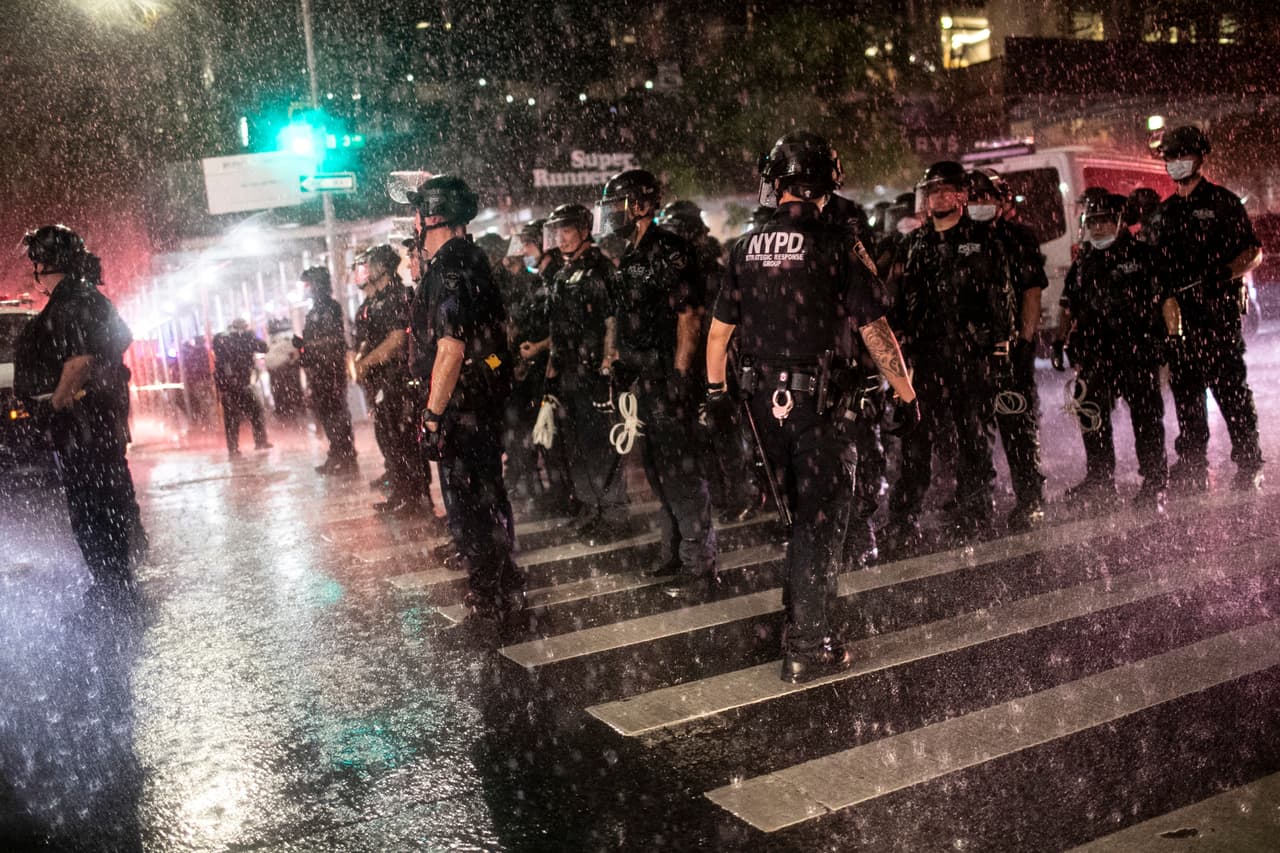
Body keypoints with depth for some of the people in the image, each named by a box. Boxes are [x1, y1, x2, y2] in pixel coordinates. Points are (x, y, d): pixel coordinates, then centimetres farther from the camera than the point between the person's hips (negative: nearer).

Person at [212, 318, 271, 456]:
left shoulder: (219, 339, 7)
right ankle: (261, 441, 3)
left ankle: (233, 448, 9)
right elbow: (263, 347, 5)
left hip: (223, 384, 5)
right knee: (256, 410, 7)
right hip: (240, 383, -5)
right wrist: (252, 334, 14)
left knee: (230, 416, 10)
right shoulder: (245, 338, -5)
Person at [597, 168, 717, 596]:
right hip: (642, 379, 10)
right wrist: (620, 364, 15)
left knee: (681, 471, -5)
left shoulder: (670, 252, -14)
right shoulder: (629, 257, 14)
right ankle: (674, 549, 27)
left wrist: (678, 375, -20)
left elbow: (688, 317, -17)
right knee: (656, 468, 16)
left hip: (669, 377, -10)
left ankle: (699, 560, 3)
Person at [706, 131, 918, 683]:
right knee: (821, 517, 2)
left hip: (765, 399, 5)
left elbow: (719, 331, 10)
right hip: (819, 401, -5)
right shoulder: (838, 244, -9)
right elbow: (874, 331, -9)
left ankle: (800, 622, 32)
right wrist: (906, 395, -1)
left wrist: (716, 391, 23)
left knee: (793, 510, 19)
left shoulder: (747, 249, 4)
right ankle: (807, 648, 5)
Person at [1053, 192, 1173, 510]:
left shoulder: (1142, 255, 2)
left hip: (1139, 349, -5)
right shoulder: (1082, 264, 17)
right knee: (1091, 413, 4)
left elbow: (1166, 298, 0)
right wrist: (1060, 342, 11)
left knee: (1146, 416, -3)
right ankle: (1099, 480, 16)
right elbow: (1070, 308, 21)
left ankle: (1155, 483, 3)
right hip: (1095, 352, 5)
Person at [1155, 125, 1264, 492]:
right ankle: (1192, 467, 14)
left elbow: (1254, 252, -2)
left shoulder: (1222, 202, 0)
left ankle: (1249, 465, 3)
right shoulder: (1165, 211, 17)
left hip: (1219, 311, -5)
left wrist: (1223, 273, -20)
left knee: (1230, 388, -5)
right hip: (1179, 313, 5)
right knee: (1186, 391, 7)